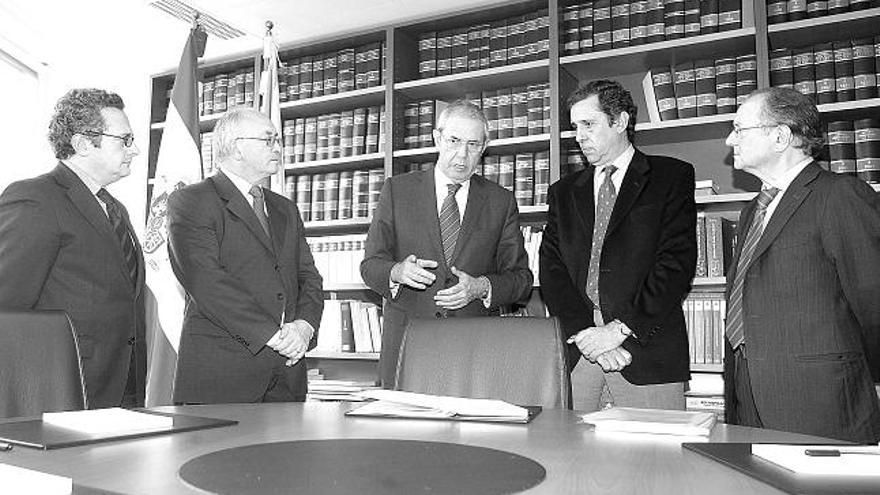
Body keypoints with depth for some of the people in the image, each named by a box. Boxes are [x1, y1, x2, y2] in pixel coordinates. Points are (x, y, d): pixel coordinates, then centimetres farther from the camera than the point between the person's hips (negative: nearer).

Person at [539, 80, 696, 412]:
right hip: (576, 352, 3)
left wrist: (621, 328, -13)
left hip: (647, 351, -2)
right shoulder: (564, 192, 16)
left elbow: (678, 261, -6)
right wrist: (585, 331, -10)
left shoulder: (672, 177, 5)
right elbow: (551, 269, 5)